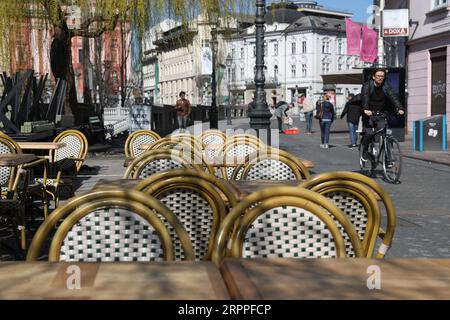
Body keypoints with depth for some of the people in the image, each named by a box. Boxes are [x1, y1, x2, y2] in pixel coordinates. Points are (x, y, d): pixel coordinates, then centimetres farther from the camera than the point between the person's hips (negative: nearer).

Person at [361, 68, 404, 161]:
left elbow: (393, 97, -12)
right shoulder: (367, 86, -6)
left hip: (381, 115, 3)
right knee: (369, 133, -20)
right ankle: (365, 151, 4)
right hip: (369, 115, -2)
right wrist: (366, 109, -43)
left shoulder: (386, 87, 3)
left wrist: (400, 108, -29)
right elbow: (365, 98, -23)